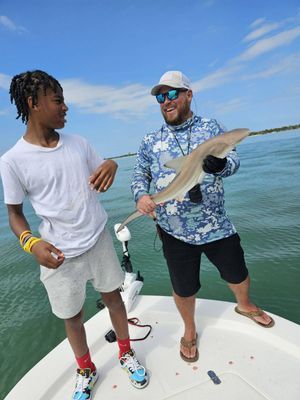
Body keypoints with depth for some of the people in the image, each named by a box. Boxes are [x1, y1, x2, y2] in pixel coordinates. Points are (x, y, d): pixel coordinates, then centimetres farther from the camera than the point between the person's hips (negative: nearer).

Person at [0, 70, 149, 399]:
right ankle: (86, 371, 45)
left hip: (98, 239, 3)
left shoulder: (77, 142, 0)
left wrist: (111, 165, -12)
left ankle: (126, 354, 44)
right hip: (60, 253, -3)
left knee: (113, 296, 17)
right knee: (72, 316, 15)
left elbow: (101, 173, 12)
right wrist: (31, 242, -21)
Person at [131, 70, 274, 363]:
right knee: (183, 289, 14)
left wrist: (219, 164, -30)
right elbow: (139, 174, 8)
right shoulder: (150, 141, 5)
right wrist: (141, 195, -15)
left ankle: (244, 306, 55)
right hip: (174, 232, 0)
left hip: (216, 225, 1)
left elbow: (233, 161, -5)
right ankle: (189, 332, 45)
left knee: (237, 274, 19)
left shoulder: (212, 128, 3)